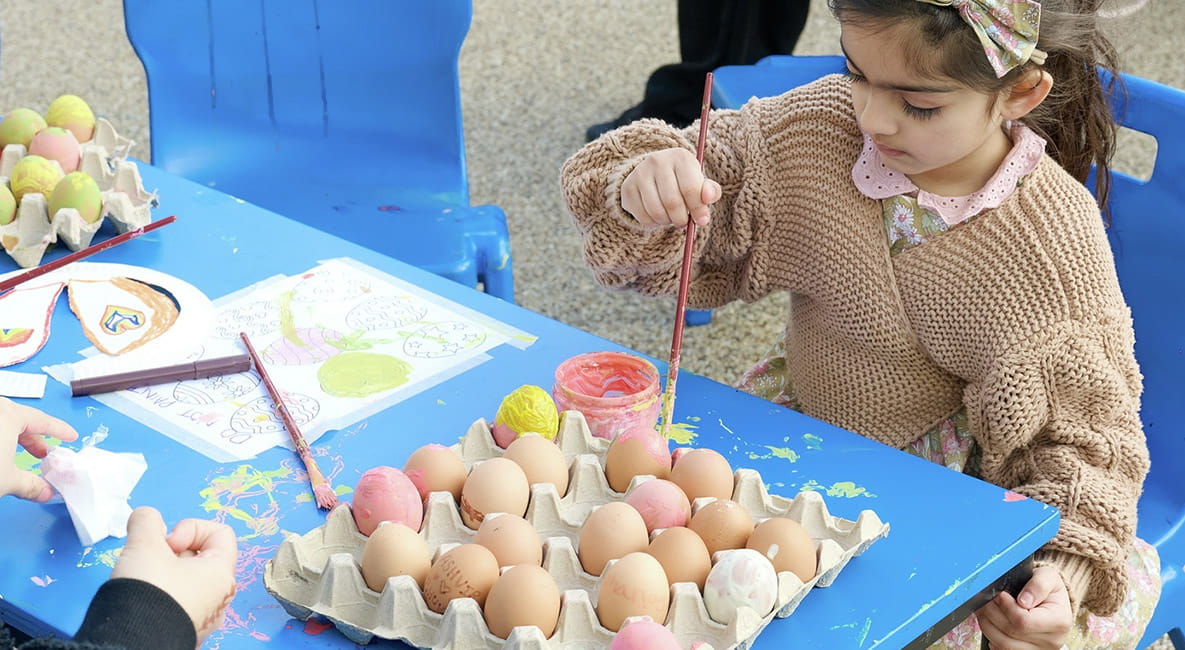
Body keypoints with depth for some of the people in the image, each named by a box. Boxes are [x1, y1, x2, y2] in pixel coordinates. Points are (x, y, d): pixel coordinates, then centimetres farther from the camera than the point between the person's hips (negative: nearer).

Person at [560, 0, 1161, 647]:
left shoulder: (1057, 237, -20)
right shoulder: (814, 125, -13)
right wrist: (650, 192, -28)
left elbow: (1083, 426, -10)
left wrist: (1069, 566, -27)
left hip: (945, 469, -3)